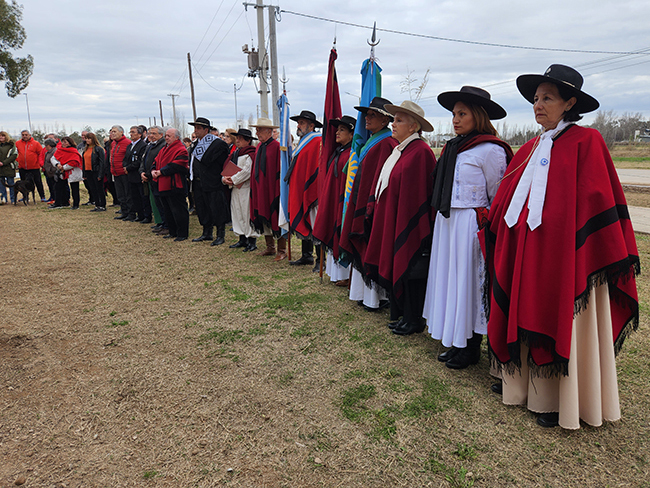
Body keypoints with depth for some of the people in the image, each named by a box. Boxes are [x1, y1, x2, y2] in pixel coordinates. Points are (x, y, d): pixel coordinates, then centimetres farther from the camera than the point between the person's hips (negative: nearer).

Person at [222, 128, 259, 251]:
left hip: (246, 188, -8)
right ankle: (242, 239, 19)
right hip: (235, 188, 8)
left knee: (248, 213, -6)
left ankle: (252, 241, 1)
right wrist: (224, 178, -3)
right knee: (237, 213, 10)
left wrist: (233, 180, -15)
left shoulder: (250, 154, -9)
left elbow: (247, 171, -19)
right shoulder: (235, 153, 17)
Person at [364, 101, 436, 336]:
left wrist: (408, 226, -20)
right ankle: (399, 312, 28)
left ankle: (413, 319, 15)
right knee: (394, 265, 14)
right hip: (390, 219, 9)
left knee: (408, 267, 1)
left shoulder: (420, 152, -16)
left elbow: (418, 195, -19)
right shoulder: (399, 150, 13)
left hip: (408, 221, -9)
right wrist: (373, 209, 15)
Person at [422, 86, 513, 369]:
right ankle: (457, 343, 26)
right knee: (450, 279, 12)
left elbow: (499, 198, -8)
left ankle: (471, 349, 17)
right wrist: (442, 215, 15)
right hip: (447, 222, 8)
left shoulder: (490, 150, -10)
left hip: (470, 226, -8)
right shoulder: (453, 147, 12)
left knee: (468, 281, 1)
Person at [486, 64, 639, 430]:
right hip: (527, 253, 6)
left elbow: (600, 202, -10)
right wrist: (493, 232, 15)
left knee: (564, 323, 4)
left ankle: (563, 402, 20)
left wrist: (611, 258, -12)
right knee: (528, 315, 12)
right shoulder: (531, 150, 14)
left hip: (565, 253, -6)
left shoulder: (586, 143, -5)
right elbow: (508, 201, 17)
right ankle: (528, 384, 29)